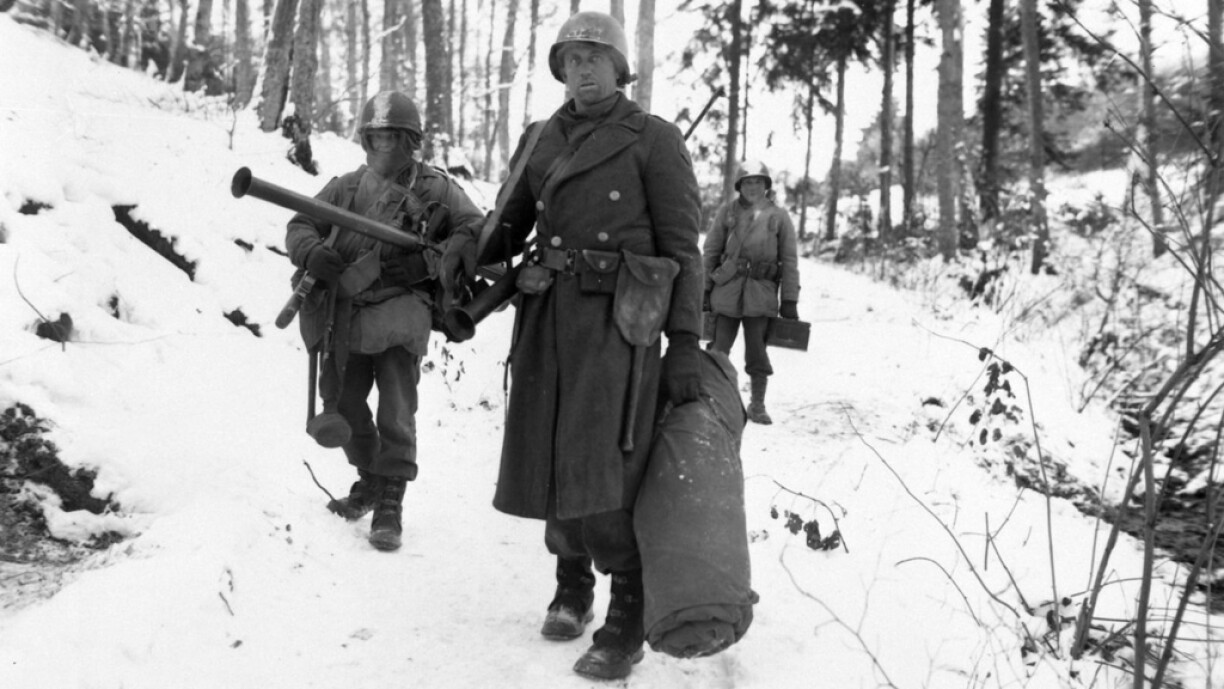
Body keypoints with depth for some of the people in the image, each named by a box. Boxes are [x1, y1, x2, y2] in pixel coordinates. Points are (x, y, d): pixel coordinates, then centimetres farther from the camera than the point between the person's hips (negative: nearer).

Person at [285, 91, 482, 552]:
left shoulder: (435, 189, 3)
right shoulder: (346, 187, 11)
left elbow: (477, 231, -1)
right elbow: (300, 226, 12)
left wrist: (429, 259, -17)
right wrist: (312, 253, -12)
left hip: (399, 310, -4)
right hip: (344, 310, 4)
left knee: (396, 414, -11)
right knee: (343, 405, 13)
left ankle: (390, 503, 0)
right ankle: (369, 480, 35)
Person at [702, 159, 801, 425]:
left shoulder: (779, 216, 4)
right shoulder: (727, 211, 4)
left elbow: (789, 260, 4)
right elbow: (710, 252, 7)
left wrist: (790, 300, 0)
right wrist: (703, 290, 2)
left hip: (762, 291, 0)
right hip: (727, 288, 1)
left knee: (757, 351, 1)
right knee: (719, 348, 2)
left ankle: (757, 405, 14)